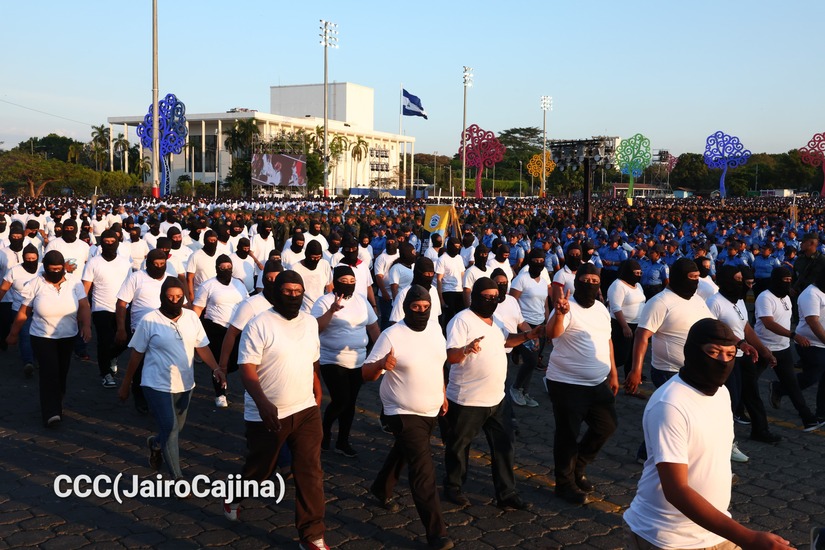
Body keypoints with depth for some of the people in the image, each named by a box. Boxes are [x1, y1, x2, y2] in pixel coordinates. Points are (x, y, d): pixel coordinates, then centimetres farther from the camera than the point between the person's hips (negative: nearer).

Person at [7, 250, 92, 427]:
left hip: (68, 337, 3)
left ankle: (57, 406, 33)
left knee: (62, 373, 13)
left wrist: (86, 325, -30)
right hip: (42, 337, -3)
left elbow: (84, 306, -14)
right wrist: (13, 334, 5)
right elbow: (23, 312, -1)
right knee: (49, 373, -14)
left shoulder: (74, 284, -3)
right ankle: (51, 413, -16)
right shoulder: (36, 284, -7)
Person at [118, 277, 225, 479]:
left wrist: (216, 369, -12)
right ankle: (177, 477, 3)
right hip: (158, 386, -5)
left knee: (176, 428, 18)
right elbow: (136, 354, -4)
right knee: (170, 428, -8)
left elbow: (202, 347, 4)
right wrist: (126, 384, 1)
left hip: (185, 385, 5)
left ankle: (156, 444, 51)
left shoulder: (192, 317, 1)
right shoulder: (149, 321, -10)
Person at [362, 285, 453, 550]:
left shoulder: (435, 328, 0)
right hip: (405, 414, -7)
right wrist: (381, 364, -40)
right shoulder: (391, 336, -19)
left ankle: (381, 489, 53)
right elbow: (367, 374, -18)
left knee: (403, 453, 27)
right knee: (424, 472, -10)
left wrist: (443, 395, 17)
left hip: (431, 411, 7)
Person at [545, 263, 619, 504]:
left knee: (607, 425, 14)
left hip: (599, 383, 7)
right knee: (568, 434, 4)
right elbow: (552, 333, -33)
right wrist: (559, 314, -53)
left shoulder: (601, 308, 9)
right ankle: (565, 483, 21)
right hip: (568, 384, -7)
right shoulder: (567, 307, -15)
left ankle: (578, 467, 33)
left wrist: (613, 373, 16)